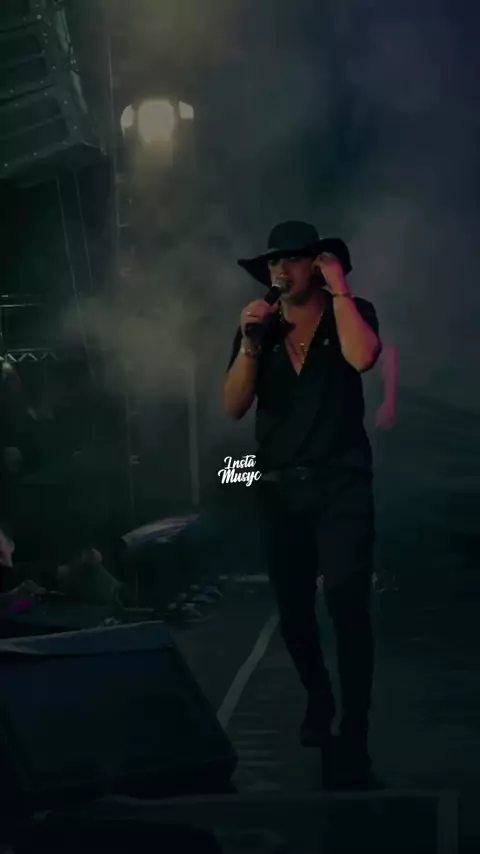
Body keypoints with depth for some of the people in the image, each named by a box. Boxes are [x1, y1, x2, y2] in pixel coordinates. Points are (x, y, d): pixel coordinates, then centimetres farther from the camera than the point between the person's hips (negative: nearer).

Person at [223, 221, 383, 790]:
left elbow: (361, 358, -24)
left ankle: (352, 737, -13)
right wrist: (250, 342, -13)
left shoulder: (354, 313, 0)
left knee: (346, 605, -15)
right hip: (278, 489, 4)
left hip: (340, 485, -4)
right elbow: (233, 407, -1)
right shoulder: (258, 327, 8)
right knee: (292, 610, 12)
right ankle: (318, 698, 37)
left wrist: (338, 288, -15)